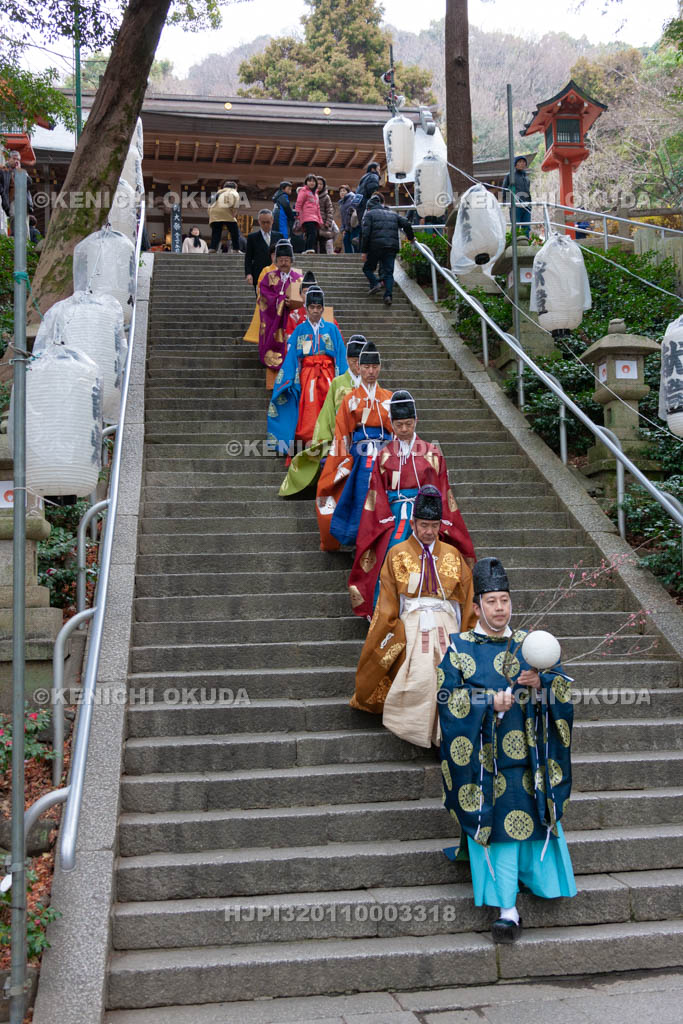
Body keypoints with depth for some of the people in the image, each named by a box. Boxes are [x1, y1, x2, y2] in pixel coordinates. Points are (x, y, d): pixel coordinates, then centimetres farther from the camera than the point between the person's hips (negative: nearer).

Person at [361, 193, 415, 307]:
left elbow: (365, 234, -3)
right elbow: (406, 225, 10)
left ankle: (375, 284, -8)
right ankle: (388, 295, -14)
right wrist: (411, 238, 24)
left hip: (375, 246, -3)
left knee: (367, 267, 16)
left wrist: (364, 251, -4)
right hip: (392, 247, 3)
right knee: (388, 272, 4)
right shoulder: (393, 214, 22)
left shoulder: (369, 214, 10)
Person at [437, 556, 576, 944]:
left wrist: (540, 683, -13)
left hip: (528, 752, 3)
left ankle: (541, 873, 31)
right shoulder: (459, 648, 2)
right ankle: (508, 909, -2)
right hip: (484, 756, -2)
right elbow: (447, 697, -4)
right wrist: (489, 701, -17)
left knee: (532, 817, 4)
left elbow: (565, 684, 8)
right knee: (498, 822, -6)